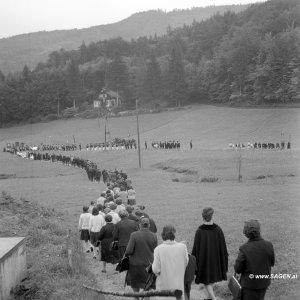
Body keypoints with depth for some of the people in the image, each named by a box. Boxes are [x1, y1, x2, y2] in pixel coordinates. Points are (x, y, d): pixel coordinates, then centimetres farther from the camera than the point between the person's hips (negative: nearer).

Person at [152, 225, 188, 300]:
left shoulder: (158, 249, -14)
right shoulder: (182, 247, -8)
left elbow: (156, 269, -13)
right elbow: (185, 263, 4)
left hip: (164, 285, -2)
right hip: (179, 284, 2)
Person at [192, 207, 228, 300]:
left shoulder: (199, 231, -21)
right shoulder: (218, 229, -12)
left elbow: (196, 247, -15)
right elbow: (223, 246, -4)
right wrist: (224, 260, 8)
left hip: (204, 258, -4)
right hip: (215, 258, 4)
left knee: (206, 281, 8)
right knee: (211, 277, 25)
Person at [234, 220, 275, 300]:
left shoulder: (244, 249, -24)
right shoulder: (269, 245, -17)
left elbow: (237, 269, -15)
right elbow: (271, 262, 0)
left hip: (250, 282, -3)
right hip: (264, 281, 3)